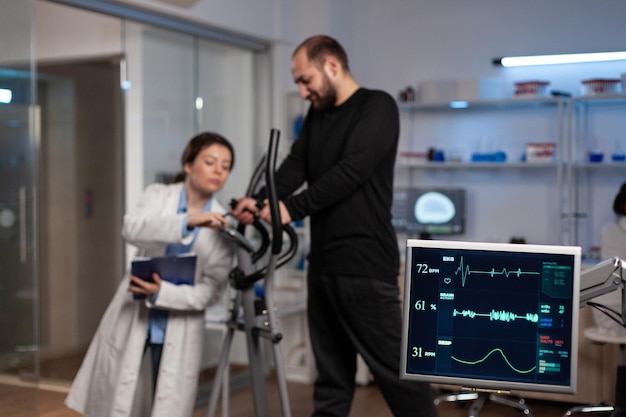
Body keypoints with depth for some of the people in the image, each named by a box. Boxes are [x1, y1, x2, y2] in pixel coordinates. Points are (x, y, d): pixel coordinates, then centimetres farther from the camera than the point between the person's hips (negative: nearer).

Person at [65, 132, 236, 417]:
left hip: (179, 330, 0)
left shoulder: (223, 225, -5)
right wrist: (189, 221, -38)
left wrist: (162, 293, -25)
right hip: (132, 318, 1)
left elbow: (212, 291, -9)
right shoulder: (158, 195, -3)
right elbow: (131, 229, -24)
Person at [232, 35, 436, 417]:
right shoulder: (316, 116, 17)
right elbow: (295, 167, 6)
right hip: (322, 265, 8)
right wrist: (260, 202, -12)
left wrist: (292, 208, -22)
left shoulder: (377, 106, -6)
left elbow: (352, 170, -19)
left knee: (395, 369, -3)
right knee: (331, 374, 13)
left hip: (365, 266, -7)